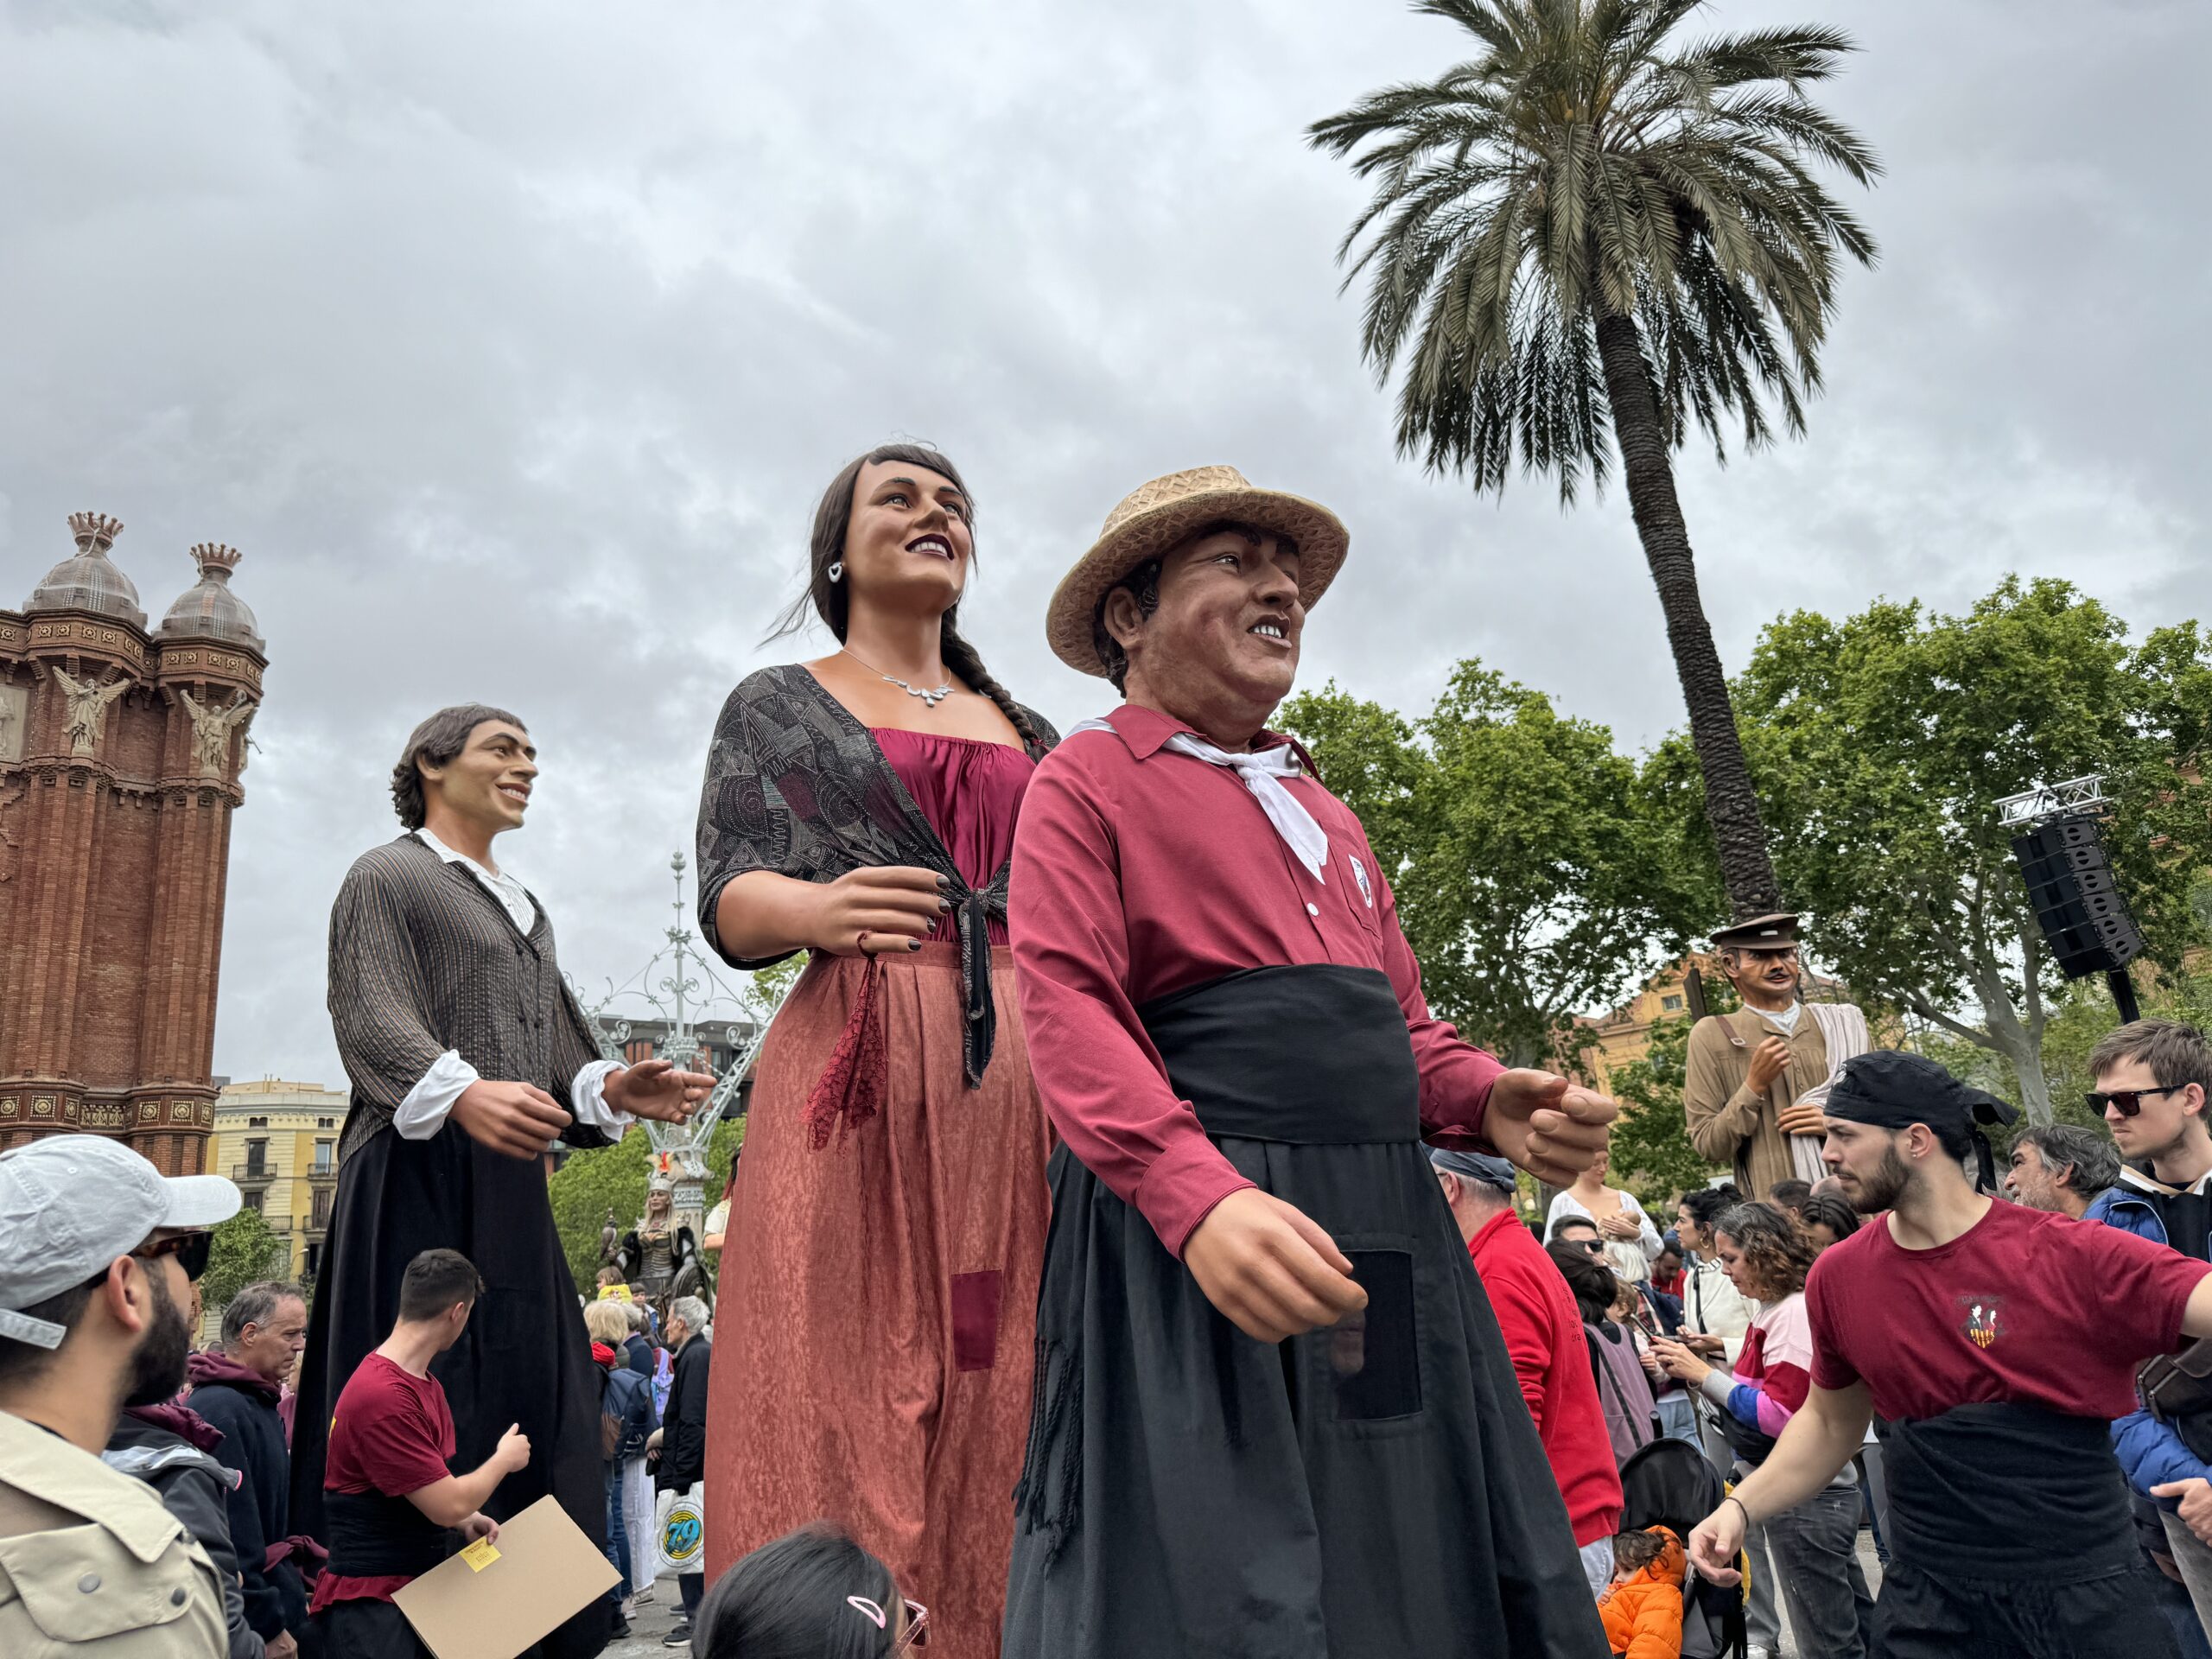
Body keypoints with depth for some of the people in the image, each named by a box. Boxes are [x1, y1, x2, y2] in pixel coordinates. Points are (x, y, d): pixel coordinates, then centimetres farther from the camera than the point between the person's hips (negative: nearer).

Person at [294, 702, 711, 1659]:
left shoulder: (527, 913, 26)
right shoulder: (386, 877, 3)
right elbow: (371, 1015, -12)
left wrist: (609, 1091, -1)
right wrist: (461, 1092, -30)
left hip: (511, 1188, 7)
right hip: (419, 1177, -7)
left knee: (533, 1401, 4)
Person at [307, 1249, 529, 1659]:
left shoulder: (426, 1385, 10)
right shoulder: (383, 1395, -23)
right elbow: (449, 1504, -23)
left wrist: (465, 1519, 2)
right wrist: (505, 1459, -6)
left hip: (418, 1591, 9)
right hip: (369, 1605, -9)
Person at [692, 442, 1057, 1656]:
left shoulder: (1029, 731, 22)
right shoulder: (779, 705, 13)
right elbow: (727, 898, 0)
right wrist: (822, 907, -22)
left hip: (1026, 1078, 3)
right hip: (859, 1069, -3)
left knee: (1009, 1399, 0)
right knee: (844, 1387, -6)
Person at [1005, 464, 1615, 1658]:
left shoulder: (1319, 808, 22)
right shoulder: (1089, 779, 1)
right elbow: (1070, 1013, -12)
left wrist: (1496, 1105, 0)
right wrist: (1200, 1197, -28)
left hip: (1386, 1223, 7)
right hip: (1184, 1234, -7)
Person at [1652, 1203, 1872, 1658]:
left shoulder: (1794, 1313, -18)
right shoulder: (1774, 1310, 10)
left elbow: (1780, 1414, -22)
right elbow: (1754, 1396, 10)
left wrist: (1704, 1375, -18)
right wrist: (1696, 1369, -1)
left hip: (1804, 1498, -10)